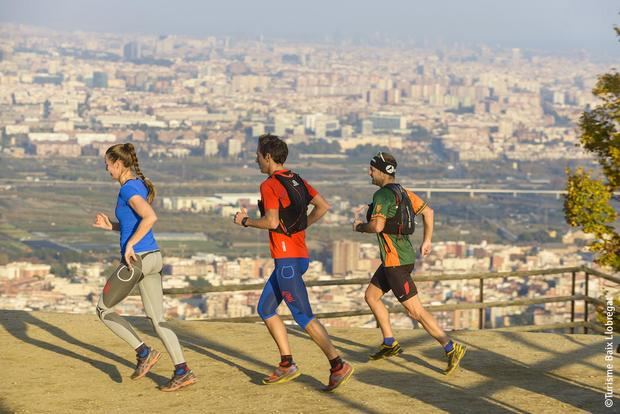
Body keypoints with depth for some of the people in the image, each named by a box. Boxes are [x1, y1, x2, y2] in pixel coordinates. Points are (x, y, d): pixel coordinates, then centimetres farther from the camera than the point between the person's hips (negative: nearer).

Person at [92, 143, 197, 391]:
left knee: (104, 310, 8)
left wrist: (130, 245, -22)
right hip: (153, 258, 9)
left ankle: (144, 352, 3)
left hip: (135, 260, -9)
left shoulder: (128, 188, -13)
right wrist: (110, 226, 16)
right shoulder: (140, 185, 16)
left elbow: (150, 217, -28)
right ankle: (182, 372, 2)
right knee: (157, 320, 8)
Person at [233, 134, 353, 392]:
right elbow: (323, 206, 13)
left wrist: (245, 221, -5)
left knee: (303, 316, -8)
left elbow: (271, 222, -21)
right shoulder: (296, 181, 13)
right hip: (299, 254, 9)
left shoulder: (269, 185, -12)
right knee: (265, 308, 16)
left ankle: (338, 365, -9)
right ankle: (287, 365, 16)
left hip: (287, 258, -9)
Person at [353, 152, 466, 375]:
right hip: (405, 255, 10)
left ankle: (451, 347, -9)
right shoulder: (402, 192, 13)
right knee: (371, 295, 20)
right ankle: (390, 344, 24)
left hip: (395, 260, -10)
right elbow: (428, 211, 19)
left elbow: (377, 226, -25)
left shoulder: (382, 194, -15)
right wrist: (427, 241, 22)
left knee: (415, 310, -8)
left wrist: (359, 226, -5)